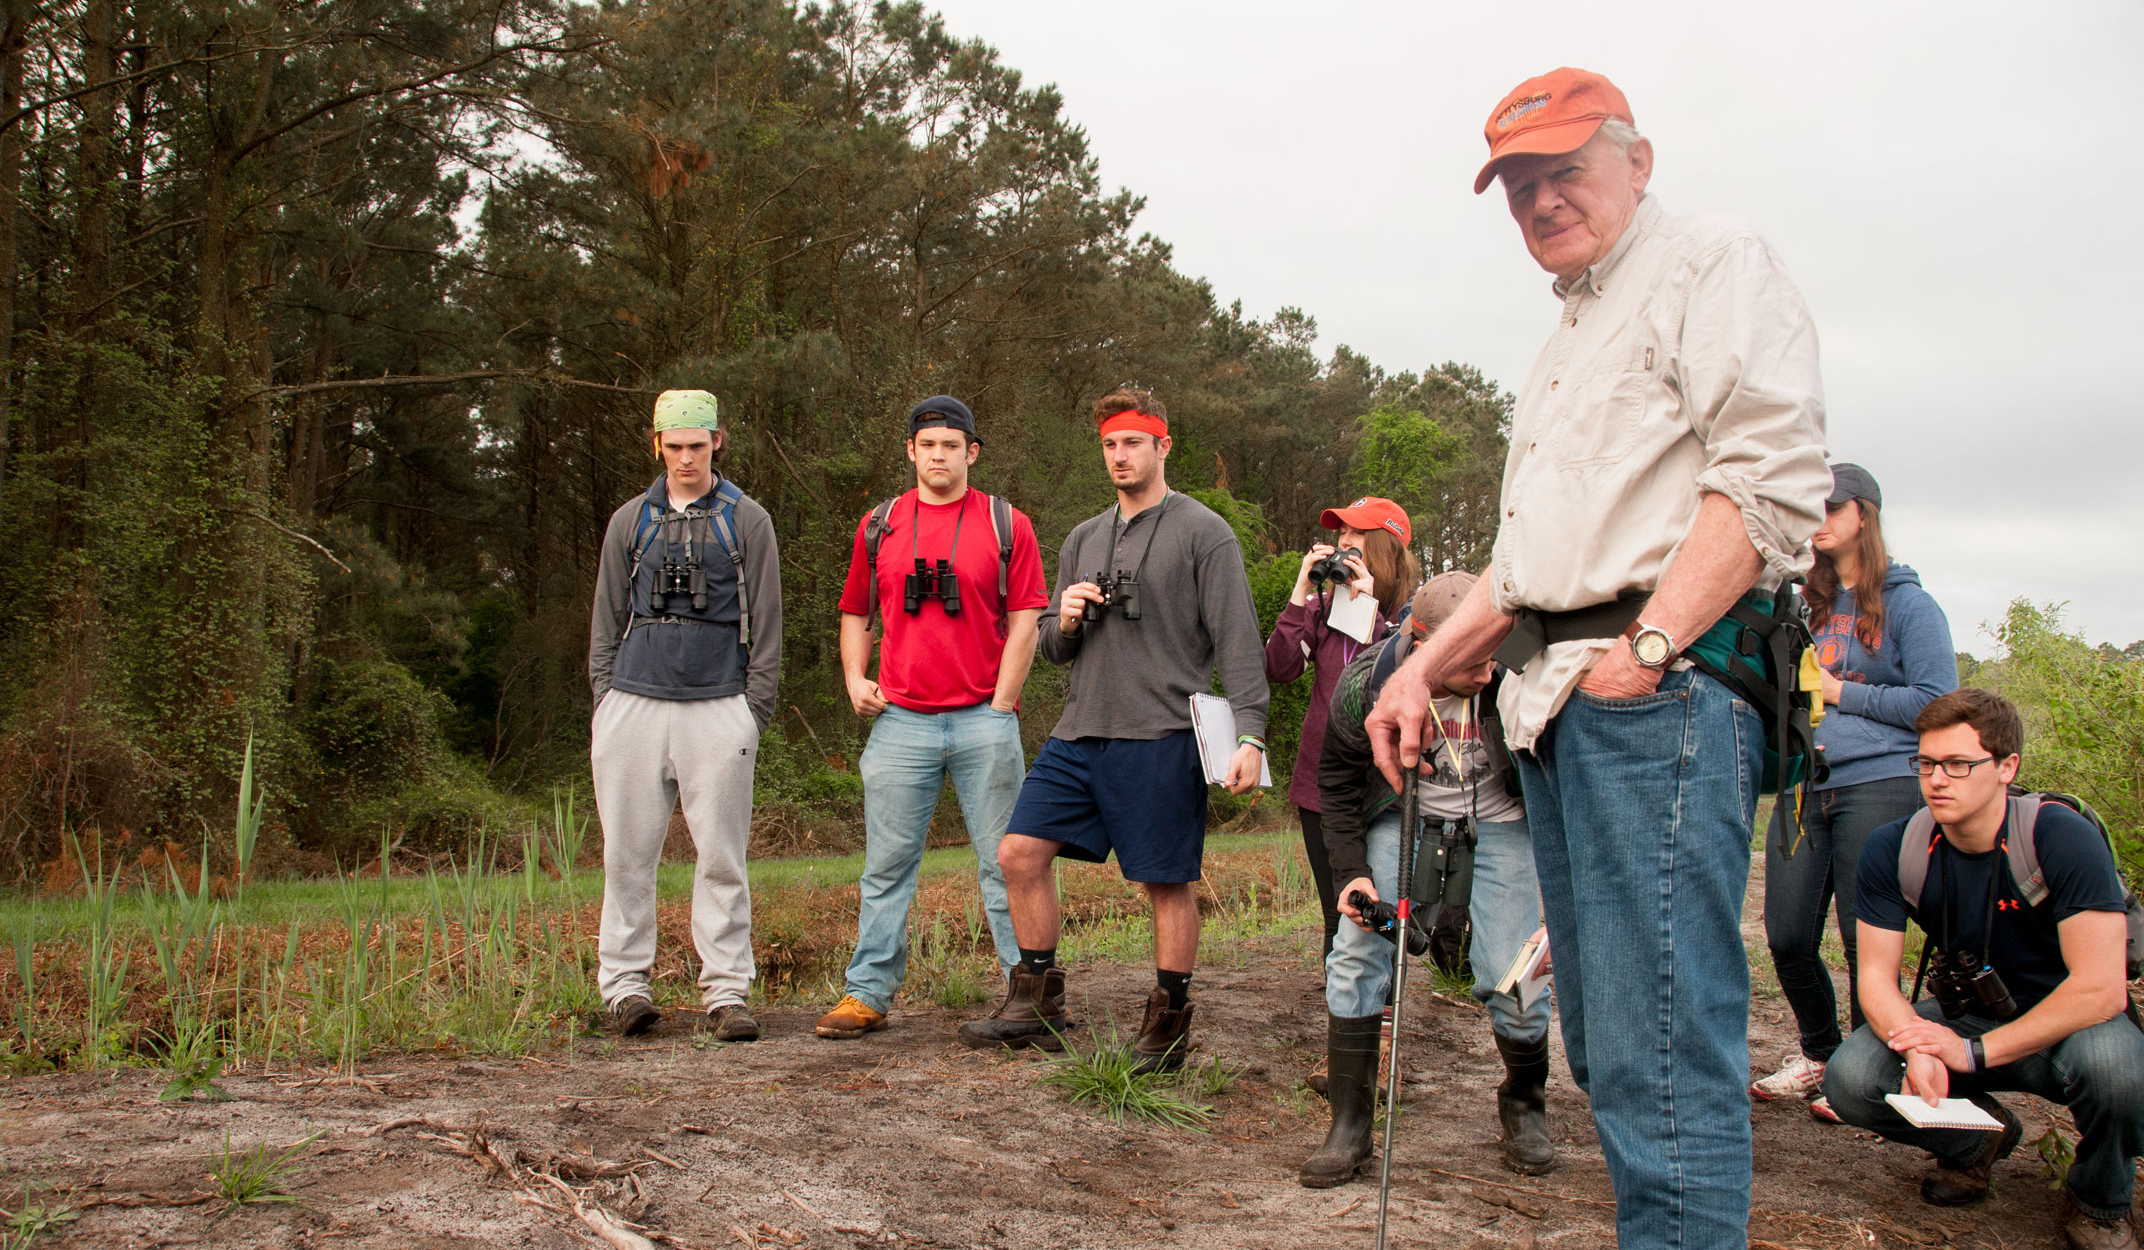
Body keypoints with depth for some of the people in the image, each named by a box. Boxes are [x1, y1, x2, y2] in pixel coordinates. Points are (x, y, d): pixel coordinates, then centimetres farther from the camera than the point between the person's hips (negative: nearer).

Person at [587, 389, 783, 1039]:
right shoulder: (630, 521, 14)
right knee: (628, 853, 3)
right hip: (635, 704, 2)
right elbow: (606, 620, 17)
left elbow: (765, 623, 6)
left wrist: (754, 711, -1)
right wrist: (604, 703, 8)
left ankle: (726, 992, 5)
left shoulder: (748, 522, 8)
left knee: (722, 857, -1)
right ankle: (625, 983, 13)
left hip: (718, 707, -2)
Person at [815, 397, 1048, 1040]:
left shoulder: (1006, 524, 5)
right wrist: (856, 679, 4)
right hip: (900, 722, 2)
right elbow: (855, 614, 19)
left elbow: (1024, 621, 1)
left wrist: (1001, 705, -6)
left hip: (983, 721, -2)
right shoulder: (879, 526, 12)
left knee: (1005, 863, 2)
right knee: (887, 865, 6)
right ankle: (868, 993, 13)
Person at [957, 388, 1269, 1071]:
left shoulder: (1203, 532, 0)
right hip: (1079, 733, 6)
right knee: (1020, 852, 1)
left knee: (1167, 883, 1)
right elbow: (1053, 649, 22)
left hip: (1160, 738, -6)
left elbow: (1238, 642, -7)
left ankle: (1168, 1027, 14)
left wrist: (1250, 735, -17)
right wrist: (1065, 620, -2)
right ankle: (1037, 1004, 14)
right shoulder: (1083, 540, 19)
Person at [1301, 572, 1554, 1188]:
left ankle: (1524, 1107, 20)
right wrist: (1352, 870, -13)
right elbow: (1338, 784, -1)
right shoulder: (1367, 684, -21)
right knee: (1357, 949, -14)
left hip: (1499, 824, -1)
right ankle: (1349, 1126, -2)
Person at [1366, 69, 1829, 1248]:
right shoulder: (1559, 347, 28)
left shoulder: (1713, 260, 2)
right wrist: (1422, 667, 19)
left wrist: (1651, 643, -20)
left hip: (1661, 691, -9)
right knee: (1603, 1039, 11)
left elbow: (1771, 477, -13)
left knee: (1658, 1049, -12)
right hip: (1555, 704, 9)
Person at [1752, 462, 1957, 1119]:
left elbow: (1937, 701, -8)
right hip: (1802, 788, 6)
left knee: (1867, 940, -2)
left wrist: (1840, 693, -8)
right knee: (1787, 938, 5)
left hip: (1879, 786, -5)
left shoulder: (1907, 603, 0)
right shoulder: (1805, 603, 18)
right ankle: (1819, 1053, 26)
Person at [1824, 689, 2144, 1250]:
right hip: (1967, 1012, 3)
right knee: (1849, 1079, -22)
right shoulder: (1893, 850, -12)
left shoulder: (2063, 837, -24)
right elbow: (1876, 976, -10)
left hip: (2065, 1024, -3)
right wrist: (1917, 1047, -31)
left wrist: (1975, 1051, -28)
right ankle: (1979, 1134, 12)